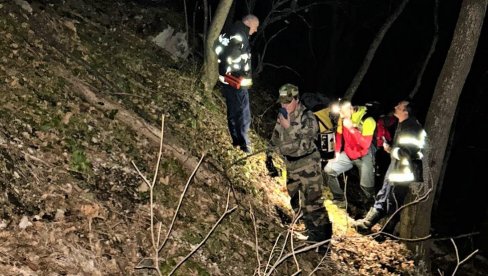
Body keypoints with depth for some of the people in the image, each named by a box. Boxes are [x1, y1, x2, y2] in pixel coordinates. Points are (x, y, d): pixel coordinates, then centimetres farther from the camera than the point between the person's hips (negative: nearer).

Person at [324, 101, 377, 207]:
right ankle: (339, 199, 10)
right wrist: (337, 153, 6)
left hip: (364, 157, -5)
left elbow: (365, 144, -31)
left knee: (366, 185, -14)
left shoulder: (367, 121, -25)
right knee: (329, 170, -4)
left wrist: (351, 128, -36)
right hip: (348, 154, 6)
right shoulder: (342, 119, -9)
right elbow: (339, 135, 9)